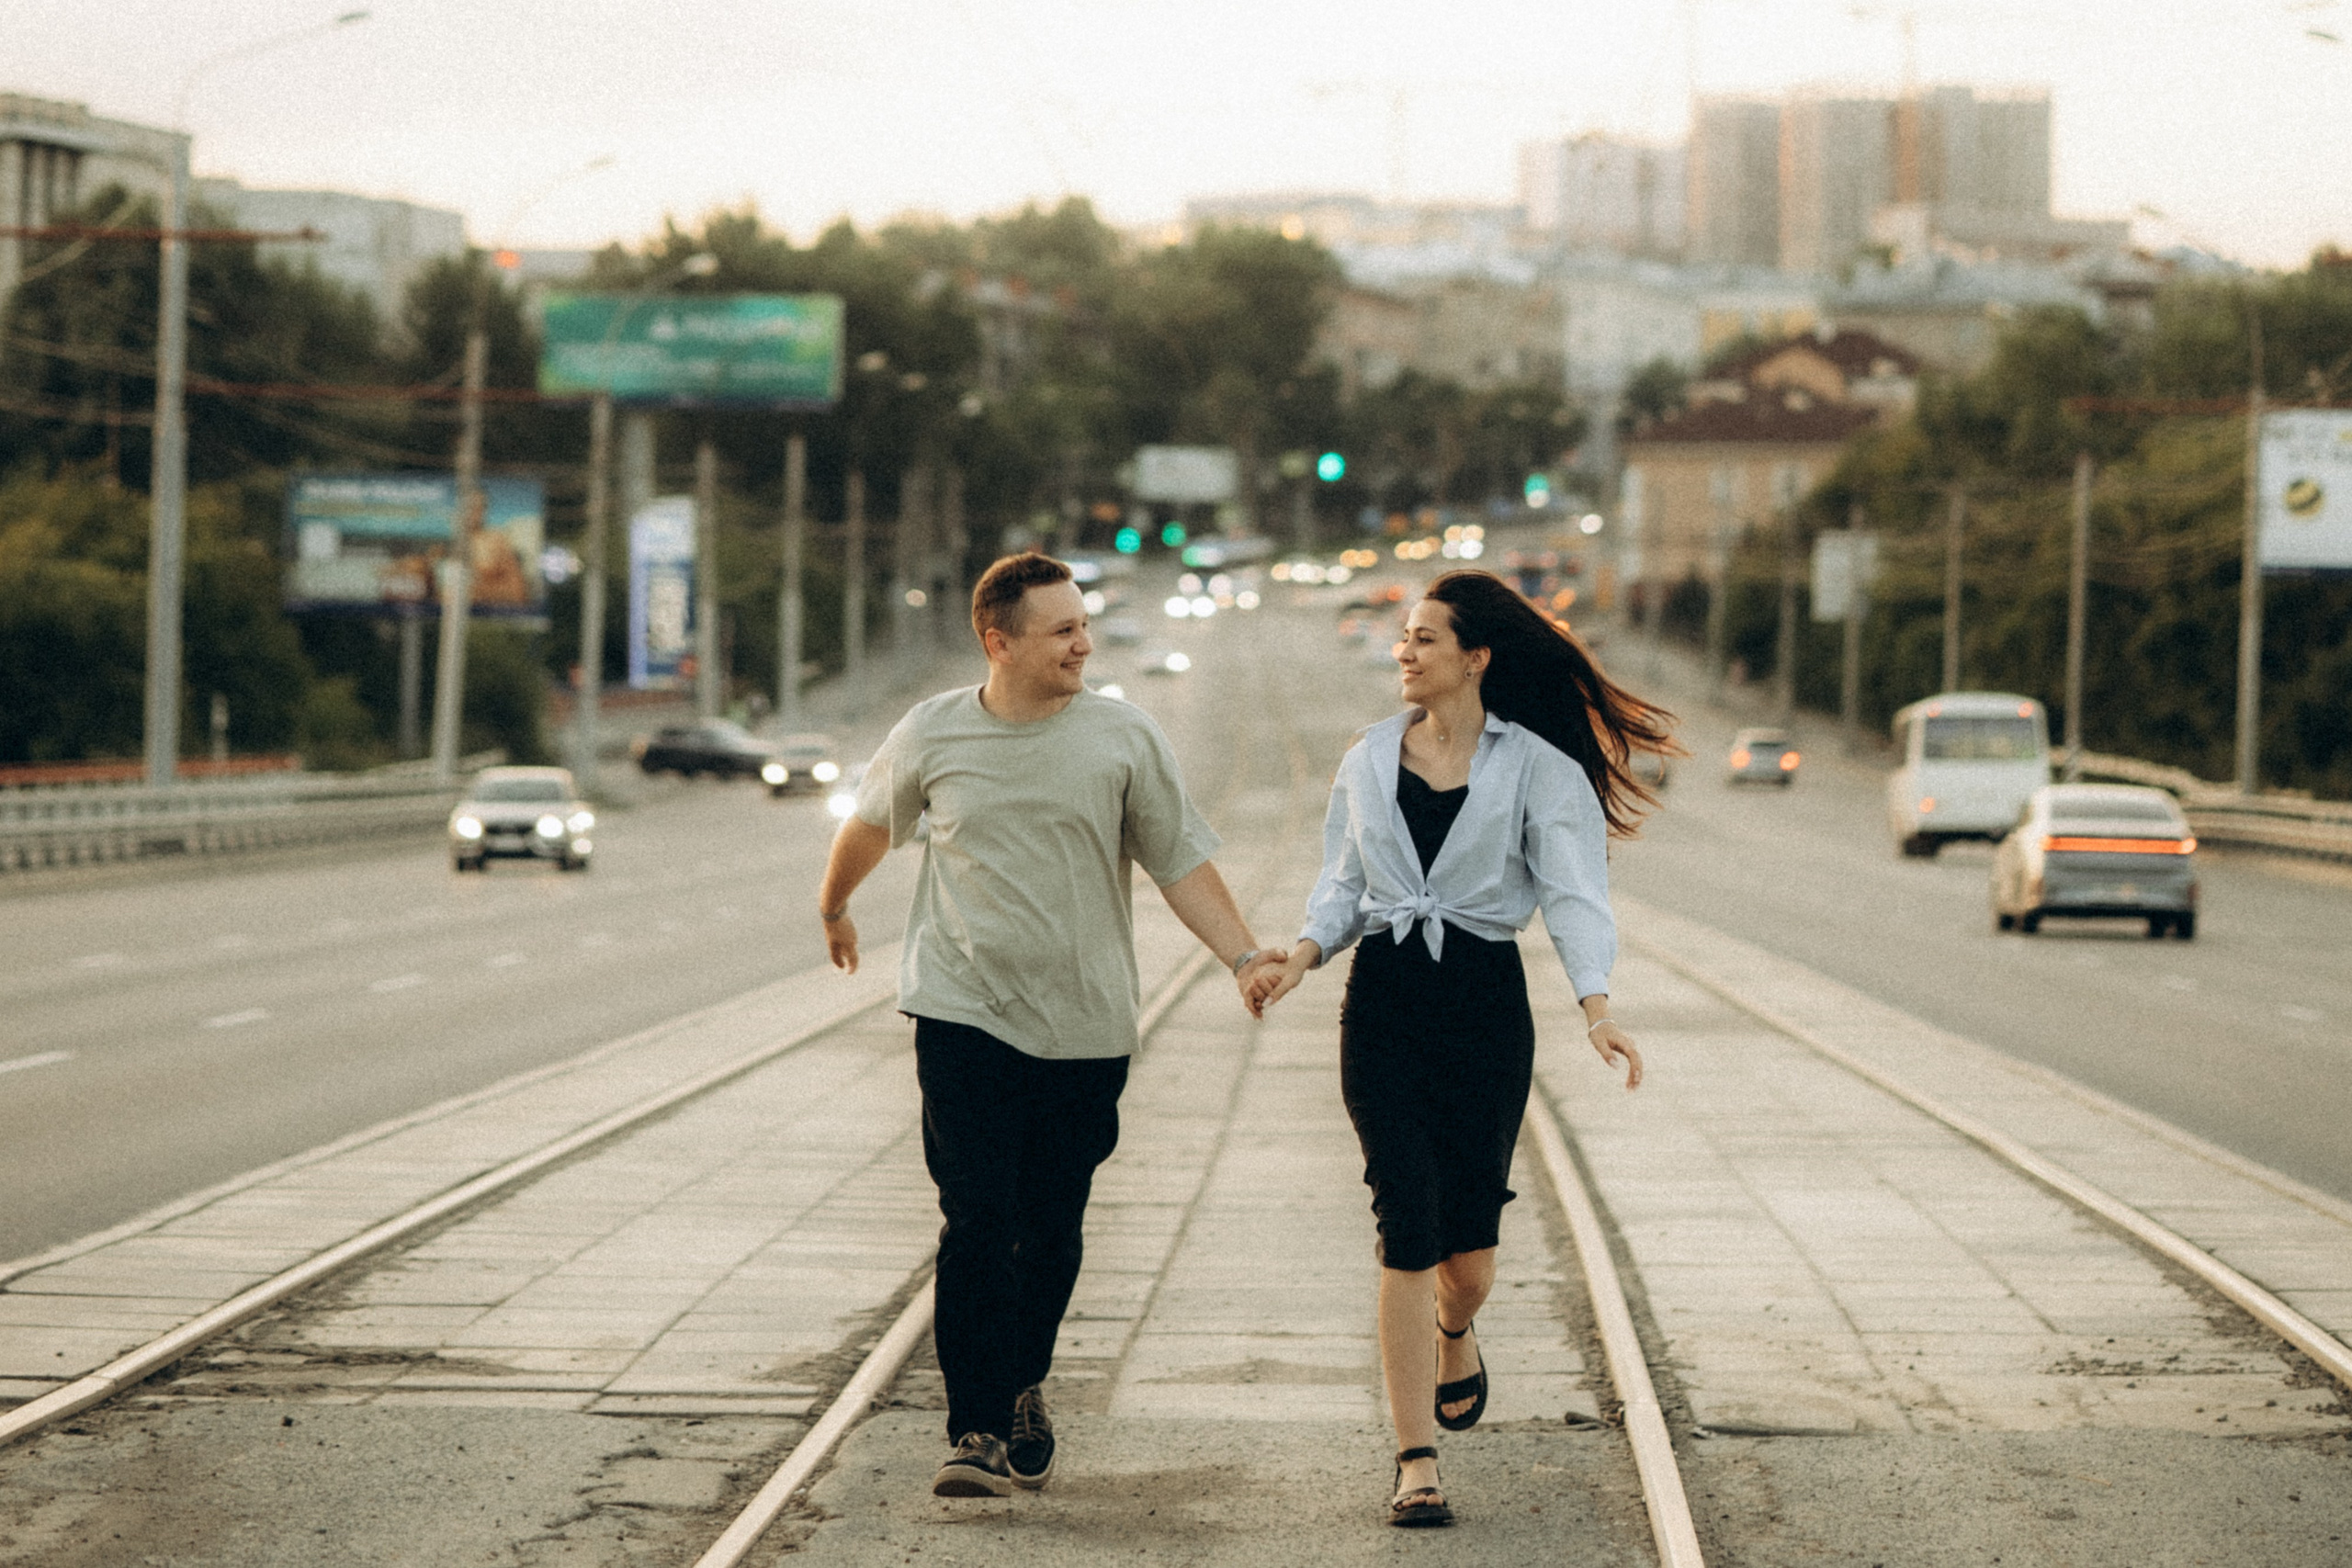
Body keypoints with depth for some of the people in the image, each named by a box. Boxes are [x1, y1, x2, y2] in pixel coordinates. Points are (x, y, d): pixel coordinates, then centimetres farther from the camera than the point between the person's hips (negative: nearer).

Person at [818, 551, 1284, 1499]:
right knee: (977, 1227, -11)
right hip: (965, 1018, -1)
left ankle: (1023, 1392, 29)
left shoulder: (1124, 739, 0)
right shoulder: (933, 736, 1)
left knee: (1051, 1233, 7)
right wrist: (833, 907, 36)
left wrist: (1242, 957, -13)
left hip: (1084, 1029, 1)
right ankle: (978, 1431, -10)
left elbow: (1181, 864, 1)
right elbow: (871, 825, 21)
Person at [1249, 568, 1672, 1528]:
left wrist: (1596, 1005, -23)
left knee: (1469, 1230, 2)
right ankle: (1415, 1462, -6)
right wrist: (1301, 957, -5)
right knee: (1409, 1224, -8)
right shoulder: (1368, 761, 9)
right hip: (1384, 996, 1)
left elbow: (1572, 892, -9)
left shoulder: (1534, 766, -1)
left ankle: (1455, 1339, 40)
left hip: (1485, 999, -1)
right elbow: (1345, 882, 14)